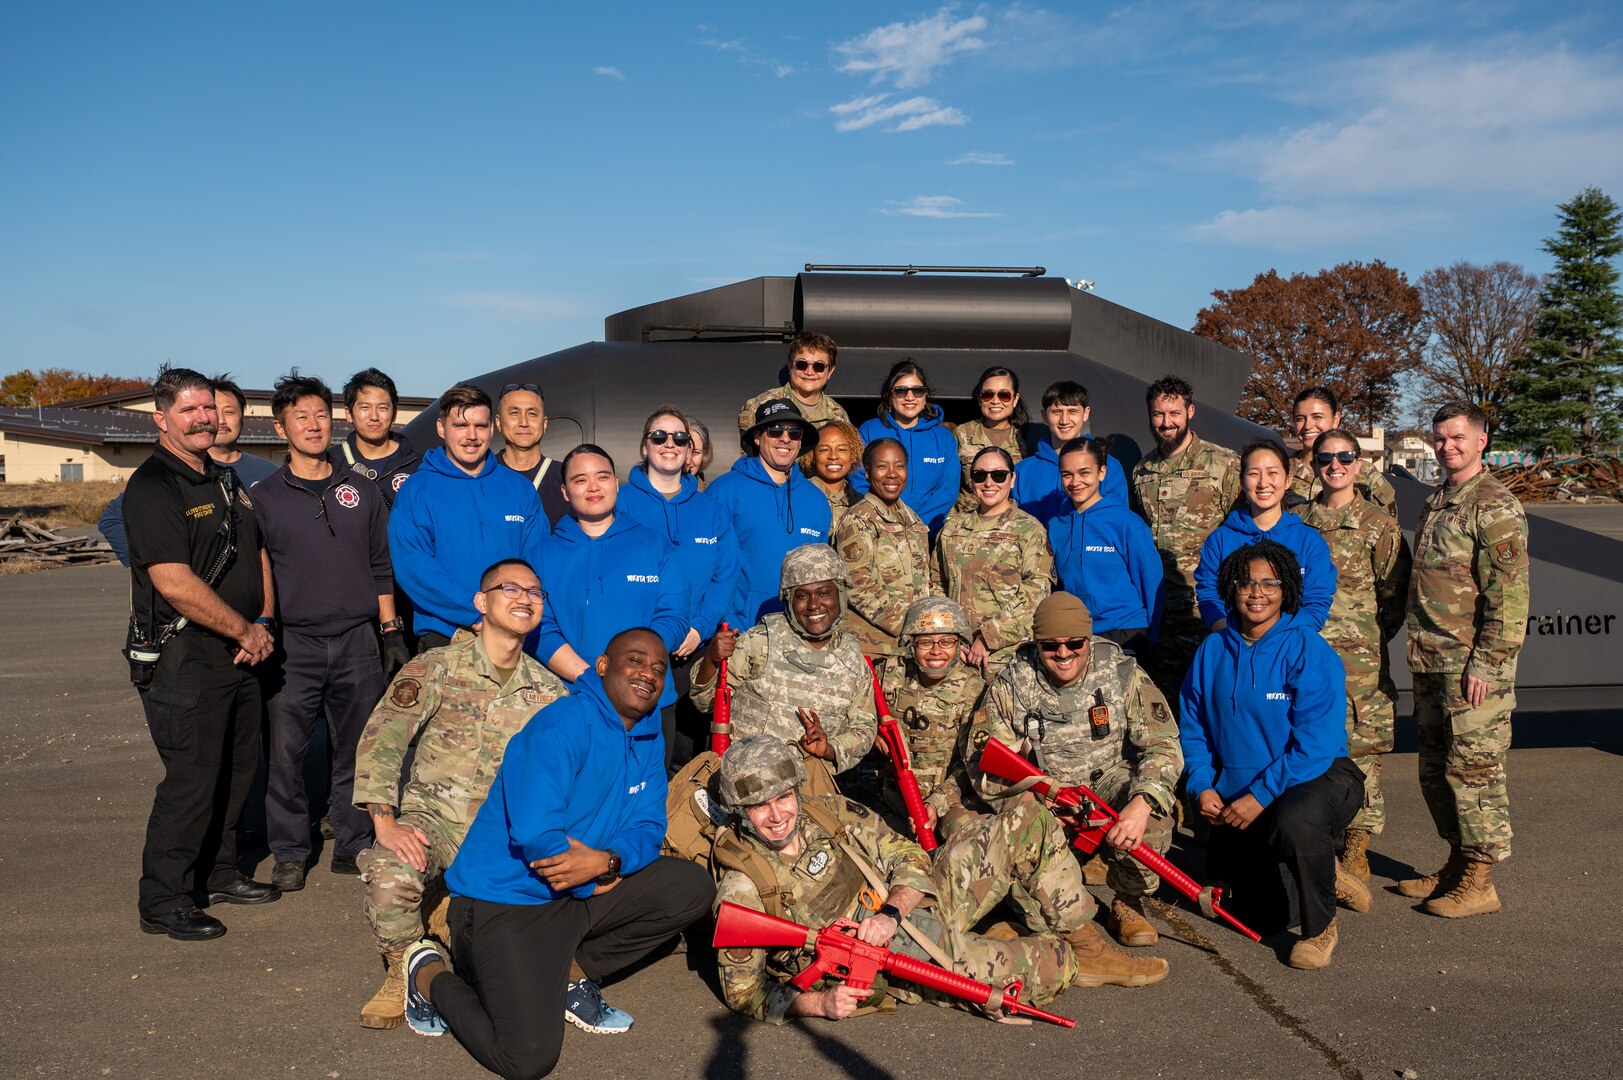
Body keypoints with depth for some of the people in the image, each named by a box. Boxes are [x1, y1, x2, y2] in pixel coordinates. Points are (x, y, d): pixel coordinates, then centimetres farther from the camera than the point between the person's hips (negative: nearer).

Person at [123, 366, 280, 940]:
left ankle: (219, 872, 32)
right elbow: (174, 582, -22)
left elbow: (257, 554, 19)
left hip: (237, 656, 9)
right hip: (182, 660, -8)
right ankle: (163, 902, 10)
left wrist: (263, 623, 3)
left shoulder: (227, 480, 14)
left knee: (238, 768, 16)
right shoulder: (152, 487, -14)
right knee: (192, 779, -4)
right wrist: (246, 632, -14)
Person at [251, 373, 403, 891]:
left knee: (357, 750, 8)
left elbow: (381, 567, 12)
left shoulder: (361, 491, 10)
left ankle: (355, 845, 20)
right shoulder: (263, 496, 3)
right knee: (285, 752, 1)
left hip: (356, 640, 2)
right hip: (292, 643, -2)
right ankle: (290, 853, 15)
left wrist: (391, 631, 8)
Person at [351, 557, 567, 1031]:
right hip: (433, 817, -2)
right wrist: (385, 822, -17)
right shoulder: (435, 668, -1)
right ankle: (402, 974, -2)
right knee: (388, 875, -34)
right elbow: (380, 742, -6)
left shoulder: (550, 691, 9)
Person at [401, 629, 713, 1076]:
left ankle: (571, 973, 8)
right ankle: (431, 976, 9)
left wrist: (607, 860, -20)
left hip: (581, 895, 8)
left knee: (693, 887, -5)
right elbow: (534, 833, -29)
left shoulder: (648, 738, 6)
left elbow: (648, 827, 3)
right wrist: (597, 882, -13)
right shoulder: (565, 724, -20)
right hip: (507, 900, -8)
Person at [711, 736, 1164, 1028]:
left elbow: (909, 859, 2)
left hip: (920, 903, 6)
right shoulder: (741, 890, -14)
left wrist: (891, 912, -18)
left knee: (1026, 818, -6)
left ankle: (1086, 945, 3)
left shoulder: (830, 812, -1)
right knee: (1053, 968, -23)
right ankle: (1073, 959, 14)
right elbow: (743, 991, -9)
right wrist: (820, 1002, -24)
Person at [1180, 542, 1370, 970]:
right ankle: (1328, 881, 40)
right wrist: (1202, 787, -9)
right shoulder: (1212, 650, 0)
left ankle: (1320, 927, -11)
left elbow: (1316, 743, -23)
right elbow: (1192, 729, 7)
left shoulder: (1309, 650, -15)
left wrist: (1261, 795, -29)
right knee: (1253, 911, 10)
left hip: (1319, 778, -5)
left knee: (1295, 822, -40)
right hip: (1237, 800, 5)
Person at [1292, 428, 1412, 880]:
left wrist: (1370, 639, -6)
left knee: (1358, 751, 0)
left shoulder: (1379, 525, 2)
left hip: (1358, 661, -3)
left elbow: (1396, 594, 2)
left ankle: (1356, 849, 13)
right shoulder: (1296, 520, 11)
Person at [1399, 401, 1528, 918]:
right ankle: (1457, 863, 28)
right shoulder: (1436, 504, 17)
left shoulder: (1495, 506, -11)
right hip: (1431, 664, 9)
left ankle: (1479, 881, 8)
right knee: (1436, 770, 15)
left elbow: (1509, 594, -17)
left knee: (1473, 770, -2)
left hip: (1473, 668, -9)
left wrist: (1486, 663, -20)